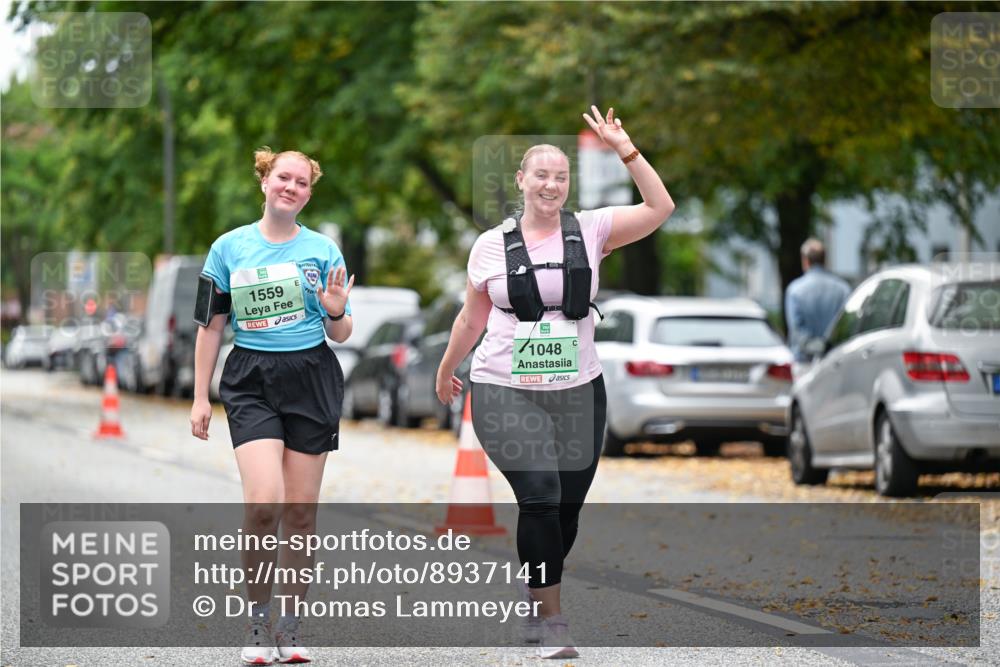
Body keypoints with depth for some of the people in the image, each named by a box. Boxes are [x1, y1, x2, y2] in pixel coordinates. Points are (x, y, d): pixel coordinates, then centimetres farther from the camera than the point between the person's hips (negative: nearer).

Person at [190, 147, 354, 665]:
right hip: (251, 382, -1)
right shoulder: (230, 247, 4)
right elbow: (211, 326, 8)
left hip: (312, 379, 1)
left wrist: (336, 312, -14)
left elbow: (342, 334, 9)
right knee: (264, 503, -17)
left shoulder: (323, 250, 5)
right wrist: (200, 399, 5)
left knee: (300, 511, 3)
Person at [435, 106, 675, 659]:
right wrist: (445, 372, 23)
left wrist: (624, 149, -13)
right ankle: (551, 620, -8)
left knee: (567, 507, 5)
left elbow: (660, 208, -8)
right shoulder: (492, 245, 2)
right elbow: (472, 318, 15)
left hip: (577, 393, 2)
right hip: (506, 394, -2)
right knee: (540, 498, -15)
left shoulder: (590, 230, 2)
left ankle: (534, 598, 28)